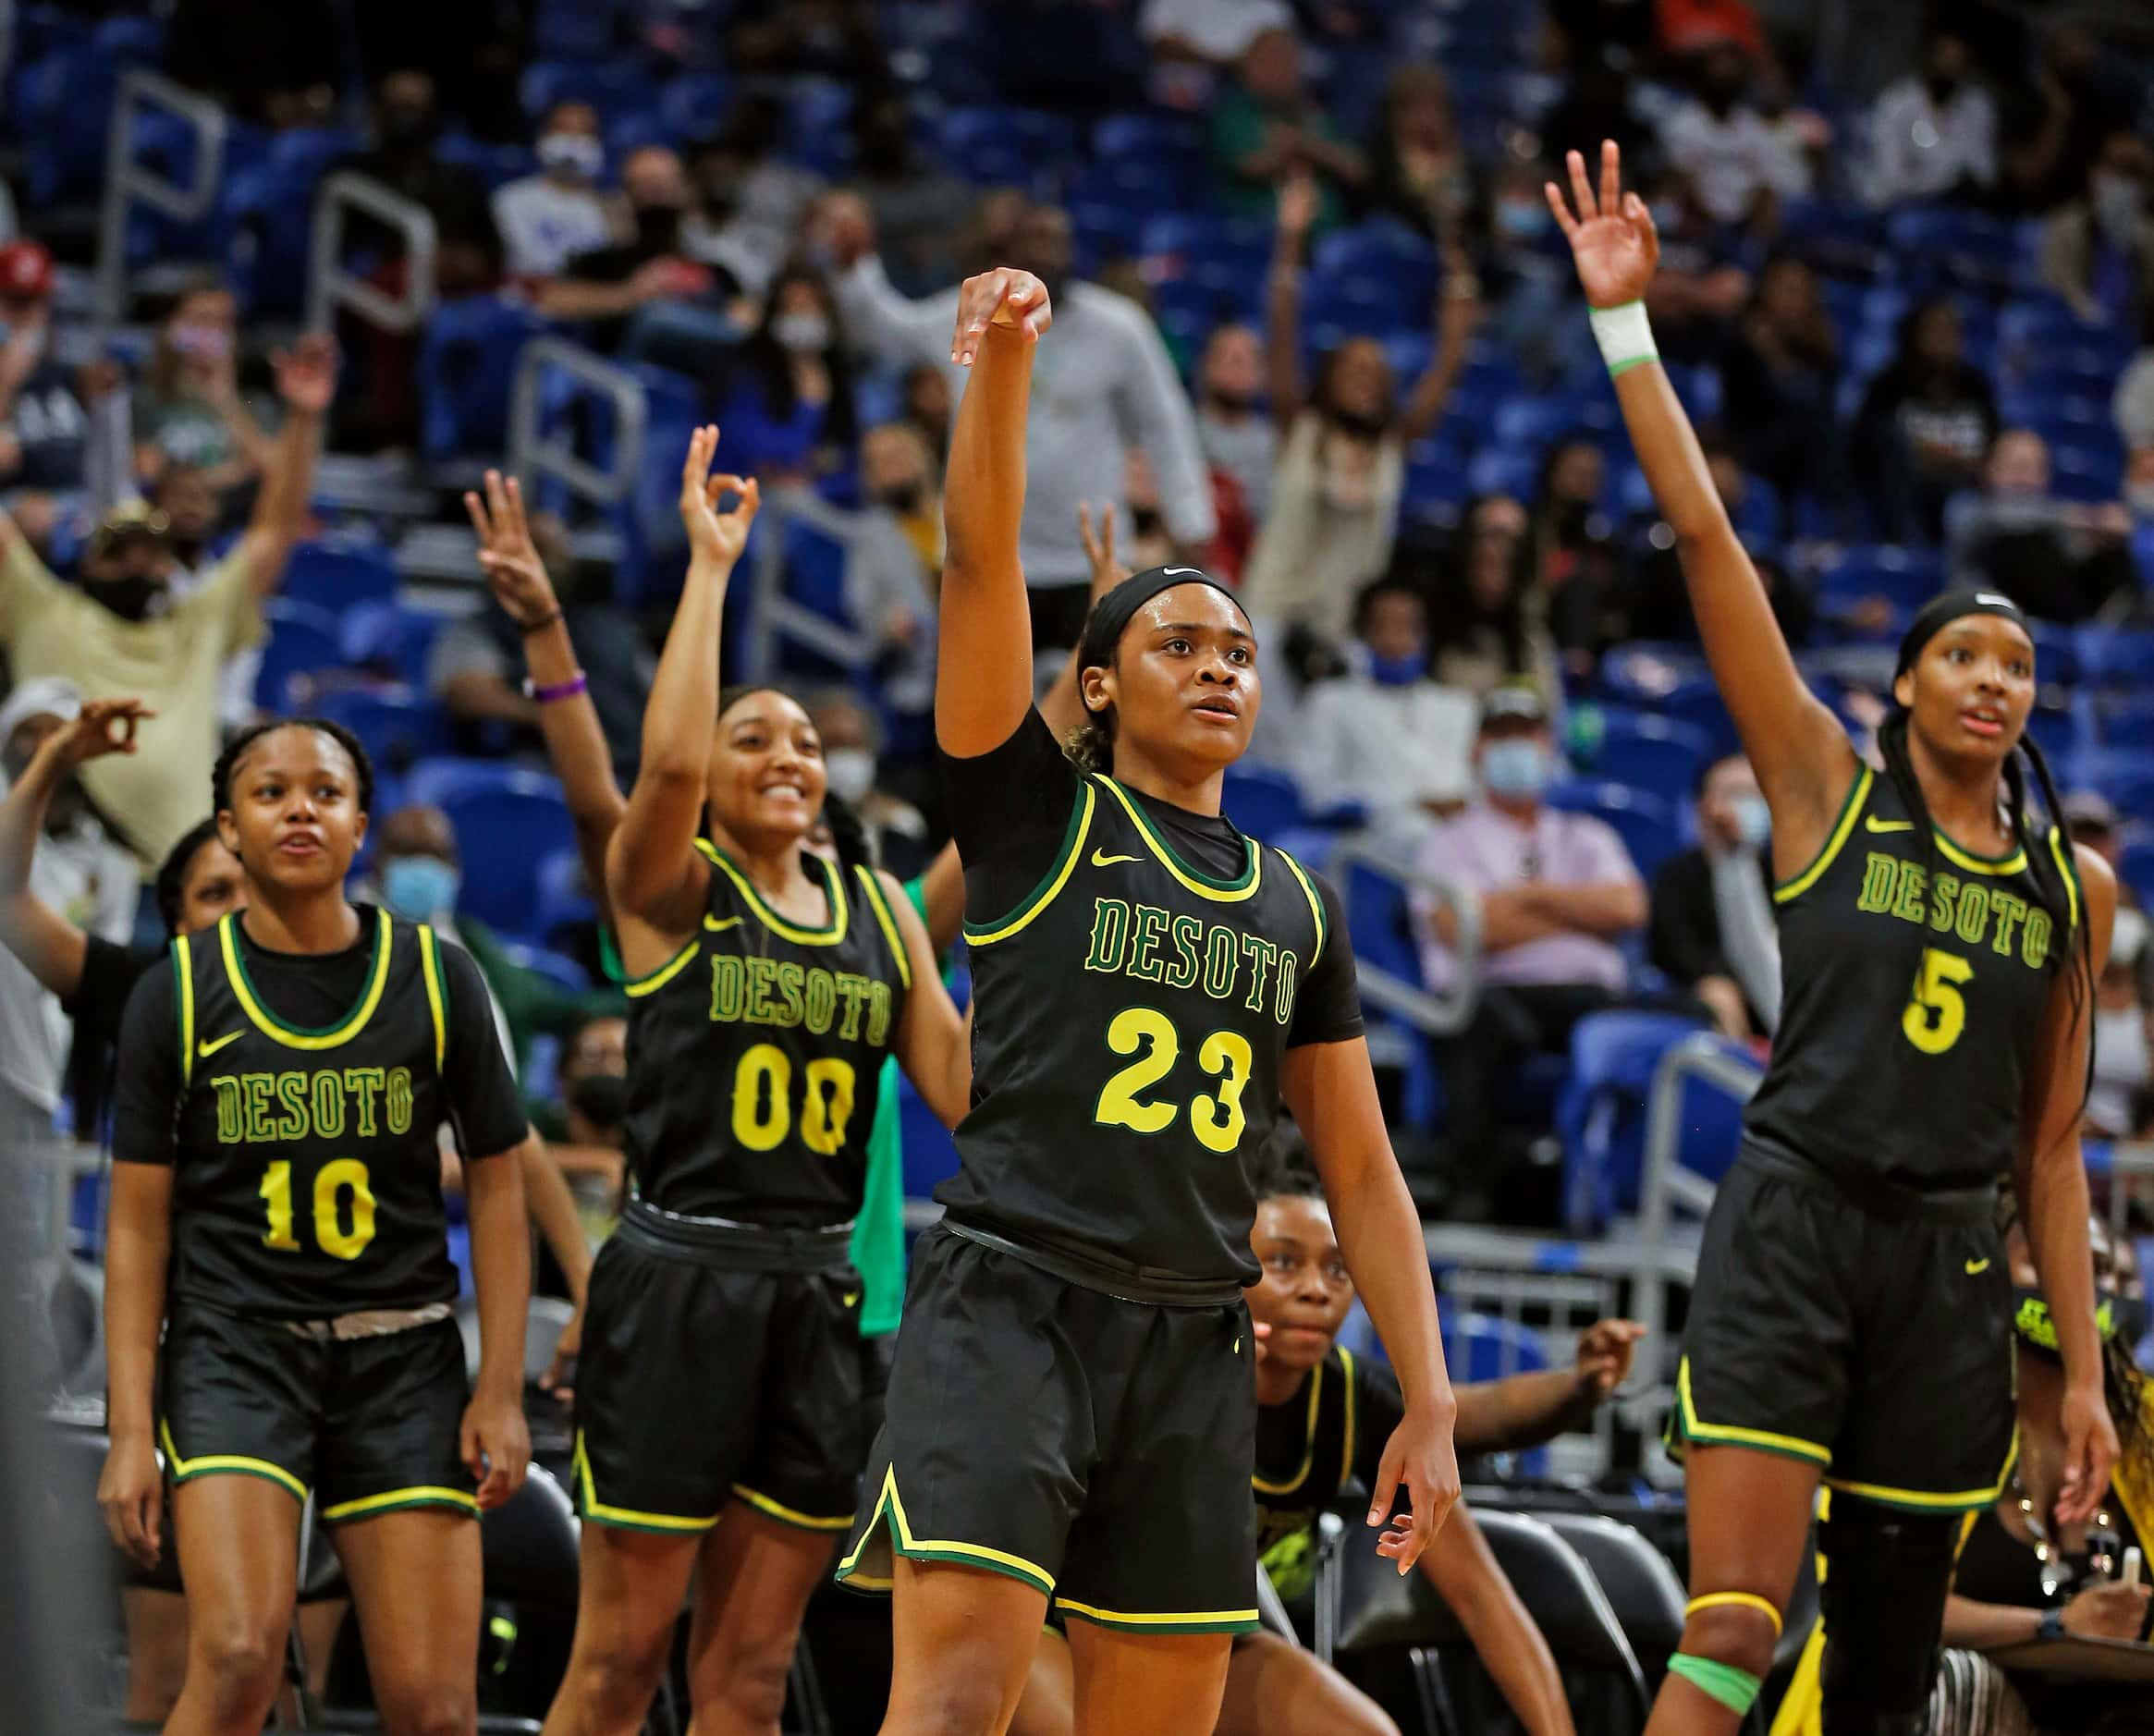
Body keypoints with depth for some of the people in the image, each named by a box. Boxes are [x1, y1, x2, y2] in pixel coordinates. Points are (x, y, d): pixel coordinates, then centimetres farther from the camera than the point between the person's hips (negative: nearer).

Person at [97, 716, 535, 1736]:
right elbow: (139, 1221, 1)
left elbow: (496, 1184, 8)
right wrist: (131, 1431, -5)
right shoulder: (176, 995, 1)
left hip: (402, 1357, 2)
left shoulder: (436, 980, 3)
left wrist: (502, 1390, 1)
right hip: (233, 1345, -1)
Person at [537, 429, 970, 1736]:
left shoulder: (879, 905, 13)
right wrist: (711, 566, -16)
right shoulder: (671, 889, -1)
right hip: (679, 1275, -5)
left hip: (817, 1292, 5)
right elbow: (669, 761, -22)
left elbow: (961, 1086, 9)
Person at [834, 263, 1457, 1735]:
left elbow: (1362, 1174, 18)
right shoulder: (1037, 817, 6)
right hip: (1010, 1300, -5)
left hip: (1194, 1345, 5)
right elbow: (981, 564, -8)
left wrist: (1430, 1402, 11)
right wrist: (1002, 367, -23)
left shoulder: (1302, 909, 17)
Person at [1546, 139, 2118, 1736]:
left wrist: (2086, 1374, 11)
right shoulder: (1829, 790, 4)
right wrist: (1625, 322, -7)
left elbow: (2051, 1145, 15)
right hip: (1792, 1232, -4)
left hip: (1954, 1267, 4)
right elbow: (1704, 537, -2)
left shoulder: (2076, 884, 12)